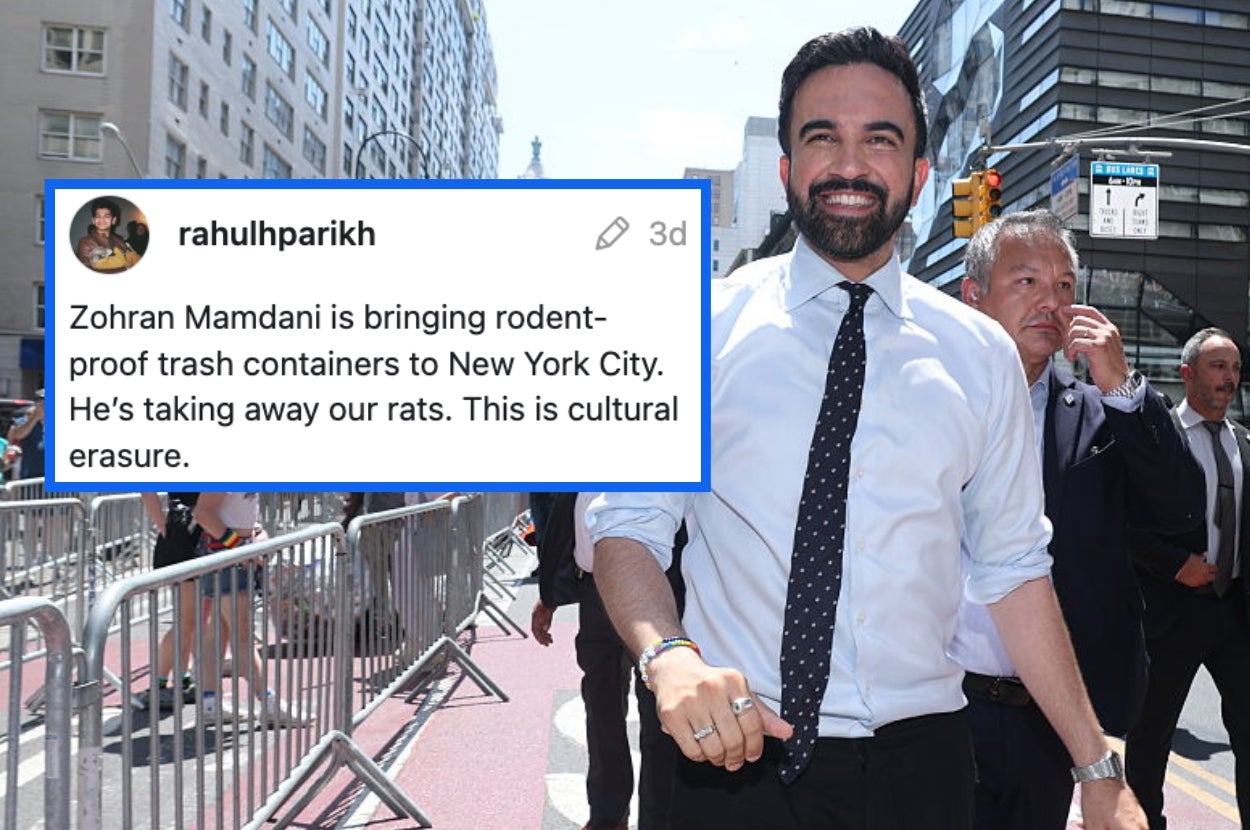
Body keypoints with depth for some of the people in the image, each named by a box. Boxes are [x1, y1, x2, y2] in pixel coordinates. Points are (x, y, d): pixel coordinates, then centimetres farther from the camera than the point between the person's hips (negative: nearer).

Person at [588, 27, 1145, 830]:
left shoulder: (982, 355, 1)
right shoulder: (703, 329, -4)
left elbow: (1014, 567, 5)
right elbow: (628, 524, -5)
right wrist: (668, 655, -23)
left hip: (919, 763, 2)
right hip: (738, 751, -1)